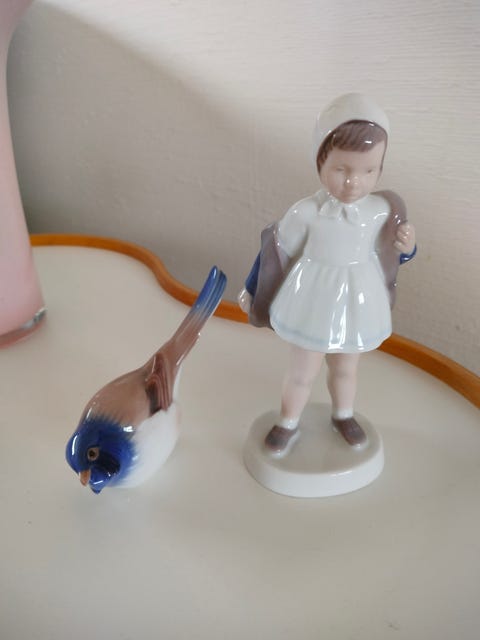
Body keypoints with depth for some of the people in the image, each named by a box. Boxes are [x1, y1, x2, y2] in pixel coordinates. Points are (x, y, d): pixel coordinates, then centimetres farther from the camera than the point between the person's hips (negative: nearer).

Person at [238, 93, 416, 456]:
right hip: (313, 307, -2)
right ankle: (288, 425, 39)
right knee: (303, 373, 14)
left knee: (346, 370, 24)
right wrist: (252, 290, 2)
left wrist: (405, 247, -21)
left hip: (356, 308, 3)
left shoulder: (382, 211, -14)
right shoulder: (305, 213, -22)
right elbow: (276, 252, -9)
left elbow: (386, 255, 2)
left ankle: (343, 415, 51)